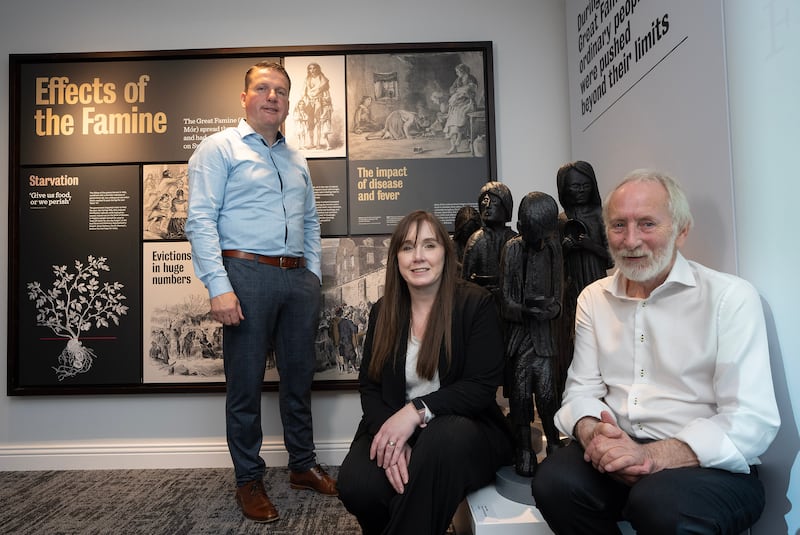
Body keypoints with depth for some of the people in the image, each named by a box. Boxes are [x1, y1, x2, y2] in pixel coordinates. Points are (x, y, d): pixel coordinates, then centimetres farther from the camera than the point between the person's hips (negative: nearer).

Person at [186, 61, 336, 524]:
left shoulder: (297, 160, 20)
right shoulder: (220, 148, 1)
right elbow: (201, 220, -9)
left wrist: (314, 276, 12)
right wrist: (219, 287, -17)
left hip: (298, 278, 6)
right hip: (248, 274, -6)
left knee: (300, 377, 13)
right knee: (246, 383, 3)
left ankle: (303, 465, 30)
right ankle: (249, 480, 20)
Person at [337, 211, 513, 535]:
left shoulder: (476, 304, -6)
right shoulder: (383, 312, 6)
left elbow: (482, 386, -11)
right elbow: (370, 386, 2)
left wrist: (416, 411, -24)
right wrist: (392, 437, -18)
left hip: (464, 427, -2)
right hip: (394, 428, 3)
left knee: (446, 438, -38)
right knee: (356, 484, -26)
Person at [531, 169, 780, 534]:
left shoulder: (732, 297, -6)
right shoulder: (594, 298, 9)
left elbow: (752, 421, -13)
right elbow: (582, 390, 7)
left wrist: (653, 455, -26)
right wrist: (592, 434, -16)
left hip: (709, 464, -3)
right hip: (617, 453, 4)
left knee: (660, 504, -35)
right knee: (554, 481, -25)